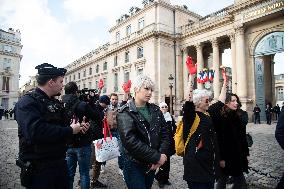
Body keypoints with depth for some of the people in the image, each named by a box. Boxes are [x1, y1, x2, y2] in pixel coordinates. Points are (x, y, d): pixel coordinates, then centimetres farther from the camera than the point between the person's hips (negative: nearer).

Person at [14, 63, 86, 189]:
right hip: (38, 167, -8)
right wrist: (70, 130, -24)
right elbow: (36, 131, -32)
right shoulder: (27, 102, -16)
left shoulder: (56, 103, 11)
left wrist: (78, 127, -2)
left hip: (59, 162, 8)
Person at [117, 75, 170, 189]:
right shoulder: (125, 113, -14)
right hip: (134, 165, -5)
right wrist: (157, 157, -22)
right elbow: (130, 141, -25)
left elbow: (165, 133, 2)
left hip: (152, 164, 6)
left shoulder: (155, 110, 4)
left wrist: (162, 154, -14)